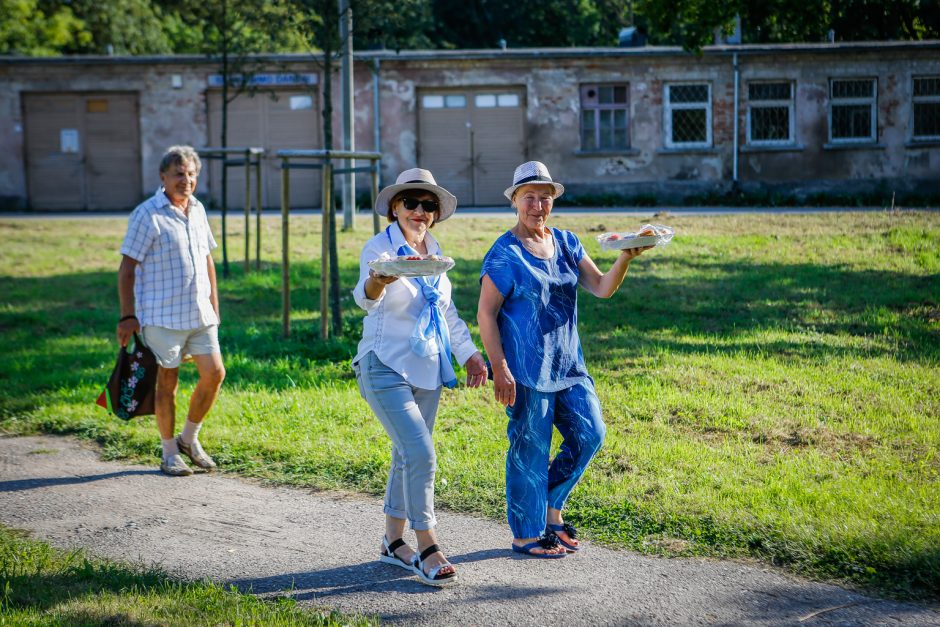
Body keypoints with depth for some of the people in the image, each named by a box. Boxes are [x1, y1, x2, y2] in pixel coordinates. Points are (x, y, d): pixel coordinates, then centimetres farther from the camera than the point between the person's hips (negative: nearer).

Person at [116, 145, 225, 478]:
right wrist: (127, 316, -12)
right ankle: (169, 453, 15)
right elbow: (127, 267, -9)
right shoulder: (147, 215, -9)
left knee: (214, 373, 1)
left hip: (199, 313, 6)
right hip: (162, 315, -6)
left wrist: (214, 302, 17)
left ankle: (189, 437, 21)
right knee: (167, 383, 2)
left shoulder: (197, 210, 11)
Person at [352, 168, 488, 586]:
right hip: (386, 368, -7)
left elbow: (448, 312, 20)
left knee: (407, 455, 14)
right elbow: (365, 297, -32)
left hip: (428, 371, 7)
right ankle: (427, 551, -8)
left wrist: (469, 353, 13)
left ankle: (393, 543, 26)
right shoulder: (380, 248, -12)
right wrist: (376, 284, -55)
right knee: (420, 454, -16)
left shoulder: (435, 252, 9)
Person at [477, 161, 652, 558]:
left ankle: (551, 507, 25)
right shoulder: (504, 254, -9)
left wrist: (625, 259, -16)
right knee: (530, 448, 0)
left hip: (568, 365, 7)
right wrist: (499, 369, -18)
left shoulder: (566, 243, 10)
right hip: (525, 370, -7)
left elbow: (602, 288, 3)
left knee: (589, 434, 5)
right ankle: (526, 534, 14)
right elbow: (485, 315, -11)